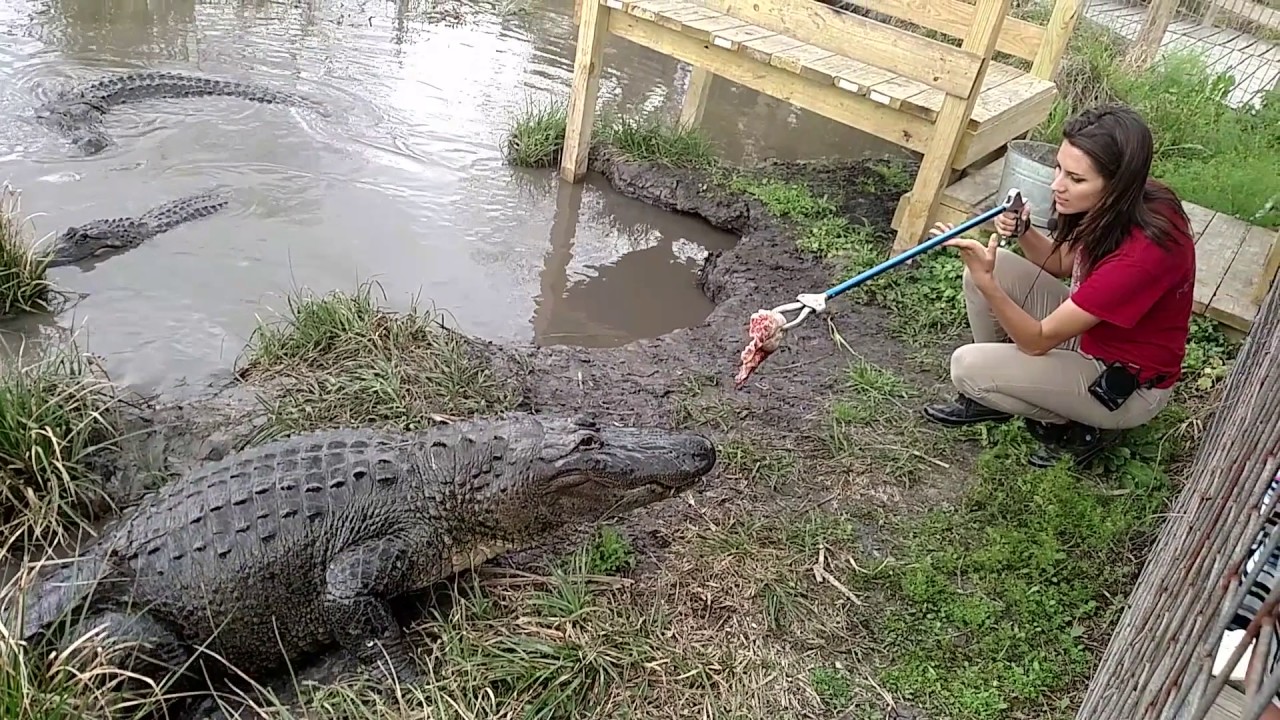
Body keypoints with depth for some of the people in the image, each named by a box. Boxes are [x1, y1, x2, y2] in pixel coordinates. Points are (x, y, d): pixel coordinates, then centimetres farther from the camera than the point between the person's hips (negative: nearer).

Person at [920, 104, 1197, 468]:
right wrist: (1023, 232, -13)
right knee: (995, 266, -6)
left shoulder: (1140, 255, -36)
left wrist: (985, 280, -41)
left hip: (1124, 385, -8)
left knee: (968, 367, -18)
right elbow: (1062, 264, 7)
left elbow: (1037, 341, -28)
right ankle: (992, 395, 14)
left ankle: (1074, 428, 5)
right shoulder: (1118, 205, -13)